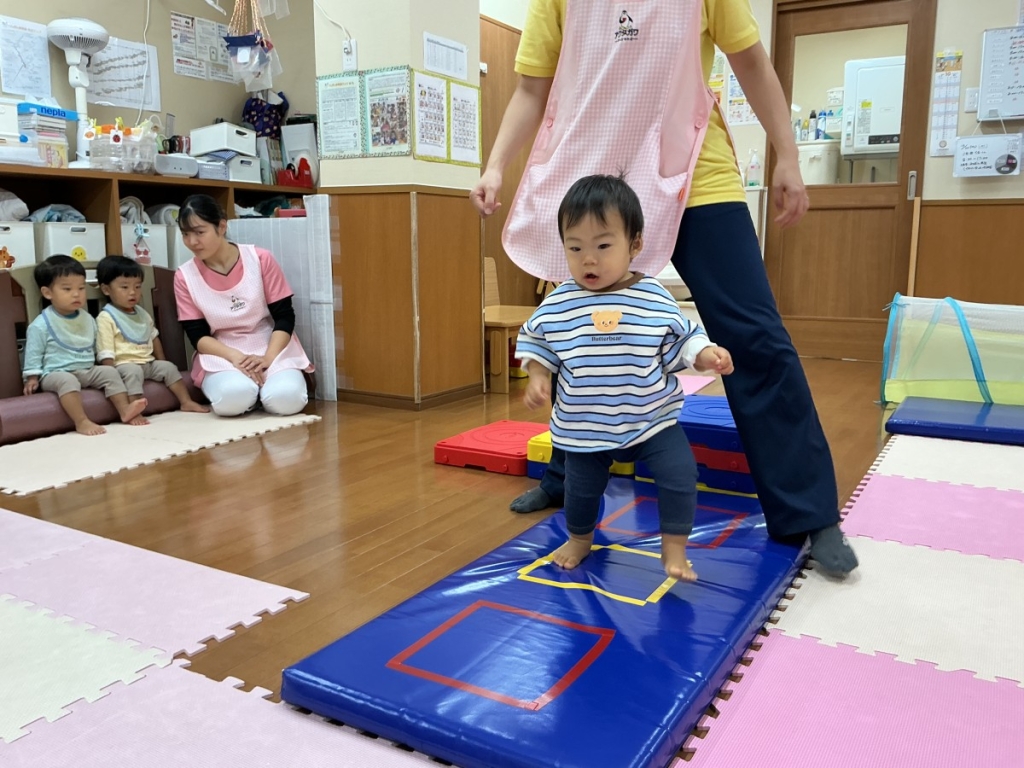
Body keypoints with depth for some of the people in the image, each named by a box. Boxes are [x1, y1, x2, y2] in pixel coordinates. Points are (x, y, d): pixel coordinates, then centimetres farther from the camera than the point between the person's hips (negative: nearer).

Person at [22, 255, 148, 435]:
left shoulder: (87, 319, 11)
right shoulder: (40, 325, -8)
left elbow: (97, 348, 21)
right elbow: (33, 355, -4)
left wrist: (105, 362, 13)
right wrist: (33, 378, -7)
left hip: (87, 372, 6)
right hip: (55, 374, -6)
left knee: (109, 372, -14)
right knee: (68, 380, -35)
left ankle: (124, 409, -20)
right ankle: (82, 422, -45)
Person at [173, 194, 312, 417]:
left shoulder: (260, 259, -5)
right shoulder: (184, 276, -2)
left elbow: (284, 317, -5)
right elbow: (197, 335, -3)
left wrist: (268, 358, -21)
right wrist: (235, 357, -22)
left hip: (272, 347, 0)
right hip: (221, 355, 0)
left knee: (286, 398, -30)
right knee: (233, 397, -34)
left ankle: (262, 384, 4)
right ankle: (249, 391, 2)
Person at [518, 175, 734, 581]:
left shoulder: (656, 300, -11)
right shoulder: (557, 305, -9)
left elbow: (682, 342, -2)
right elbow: (534, 340, 5)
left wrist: (707, 355, -19)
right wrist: (537, 377, -7)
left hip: (653, 419, -1)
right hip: (583, 429, 1)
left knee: (679, 475, -9)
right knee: (581, 487, 15)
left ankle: (674, 547, 14)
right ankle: (579, 540, 45)